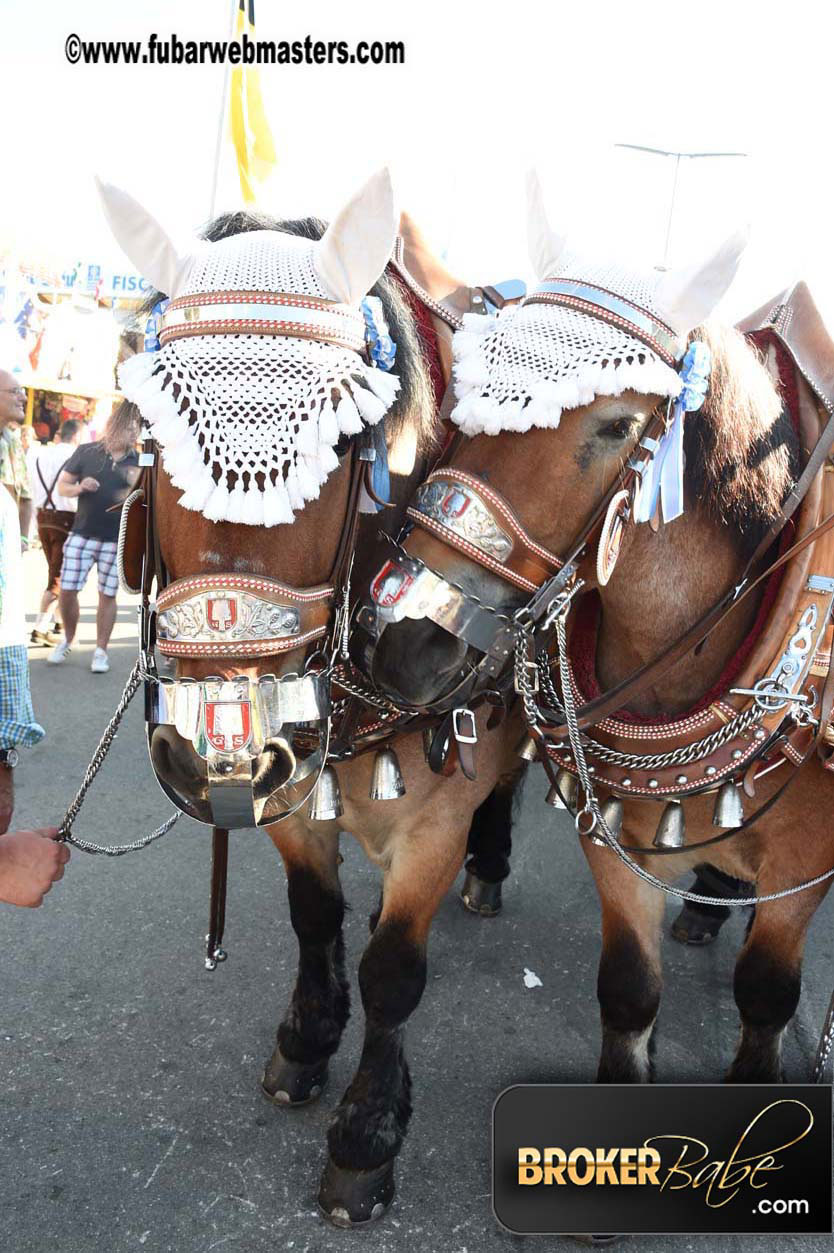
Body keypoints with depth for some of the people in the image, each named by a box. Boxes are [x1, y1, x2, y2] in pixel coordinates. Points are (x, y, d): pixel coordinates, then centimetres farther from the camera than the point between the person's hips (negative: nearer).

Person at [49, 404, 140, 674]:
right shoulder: (87, 452, 0)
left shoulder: (139, 463, 2)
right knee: (67, 591, 0)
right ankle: (67, 640, 23)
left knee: (108, 595, 4)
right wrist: (80, 488, -15)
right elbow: (62, 485, 5)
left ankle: (100, 651, 15)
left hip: (117, 540, 0)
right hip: (82, 535, 0)